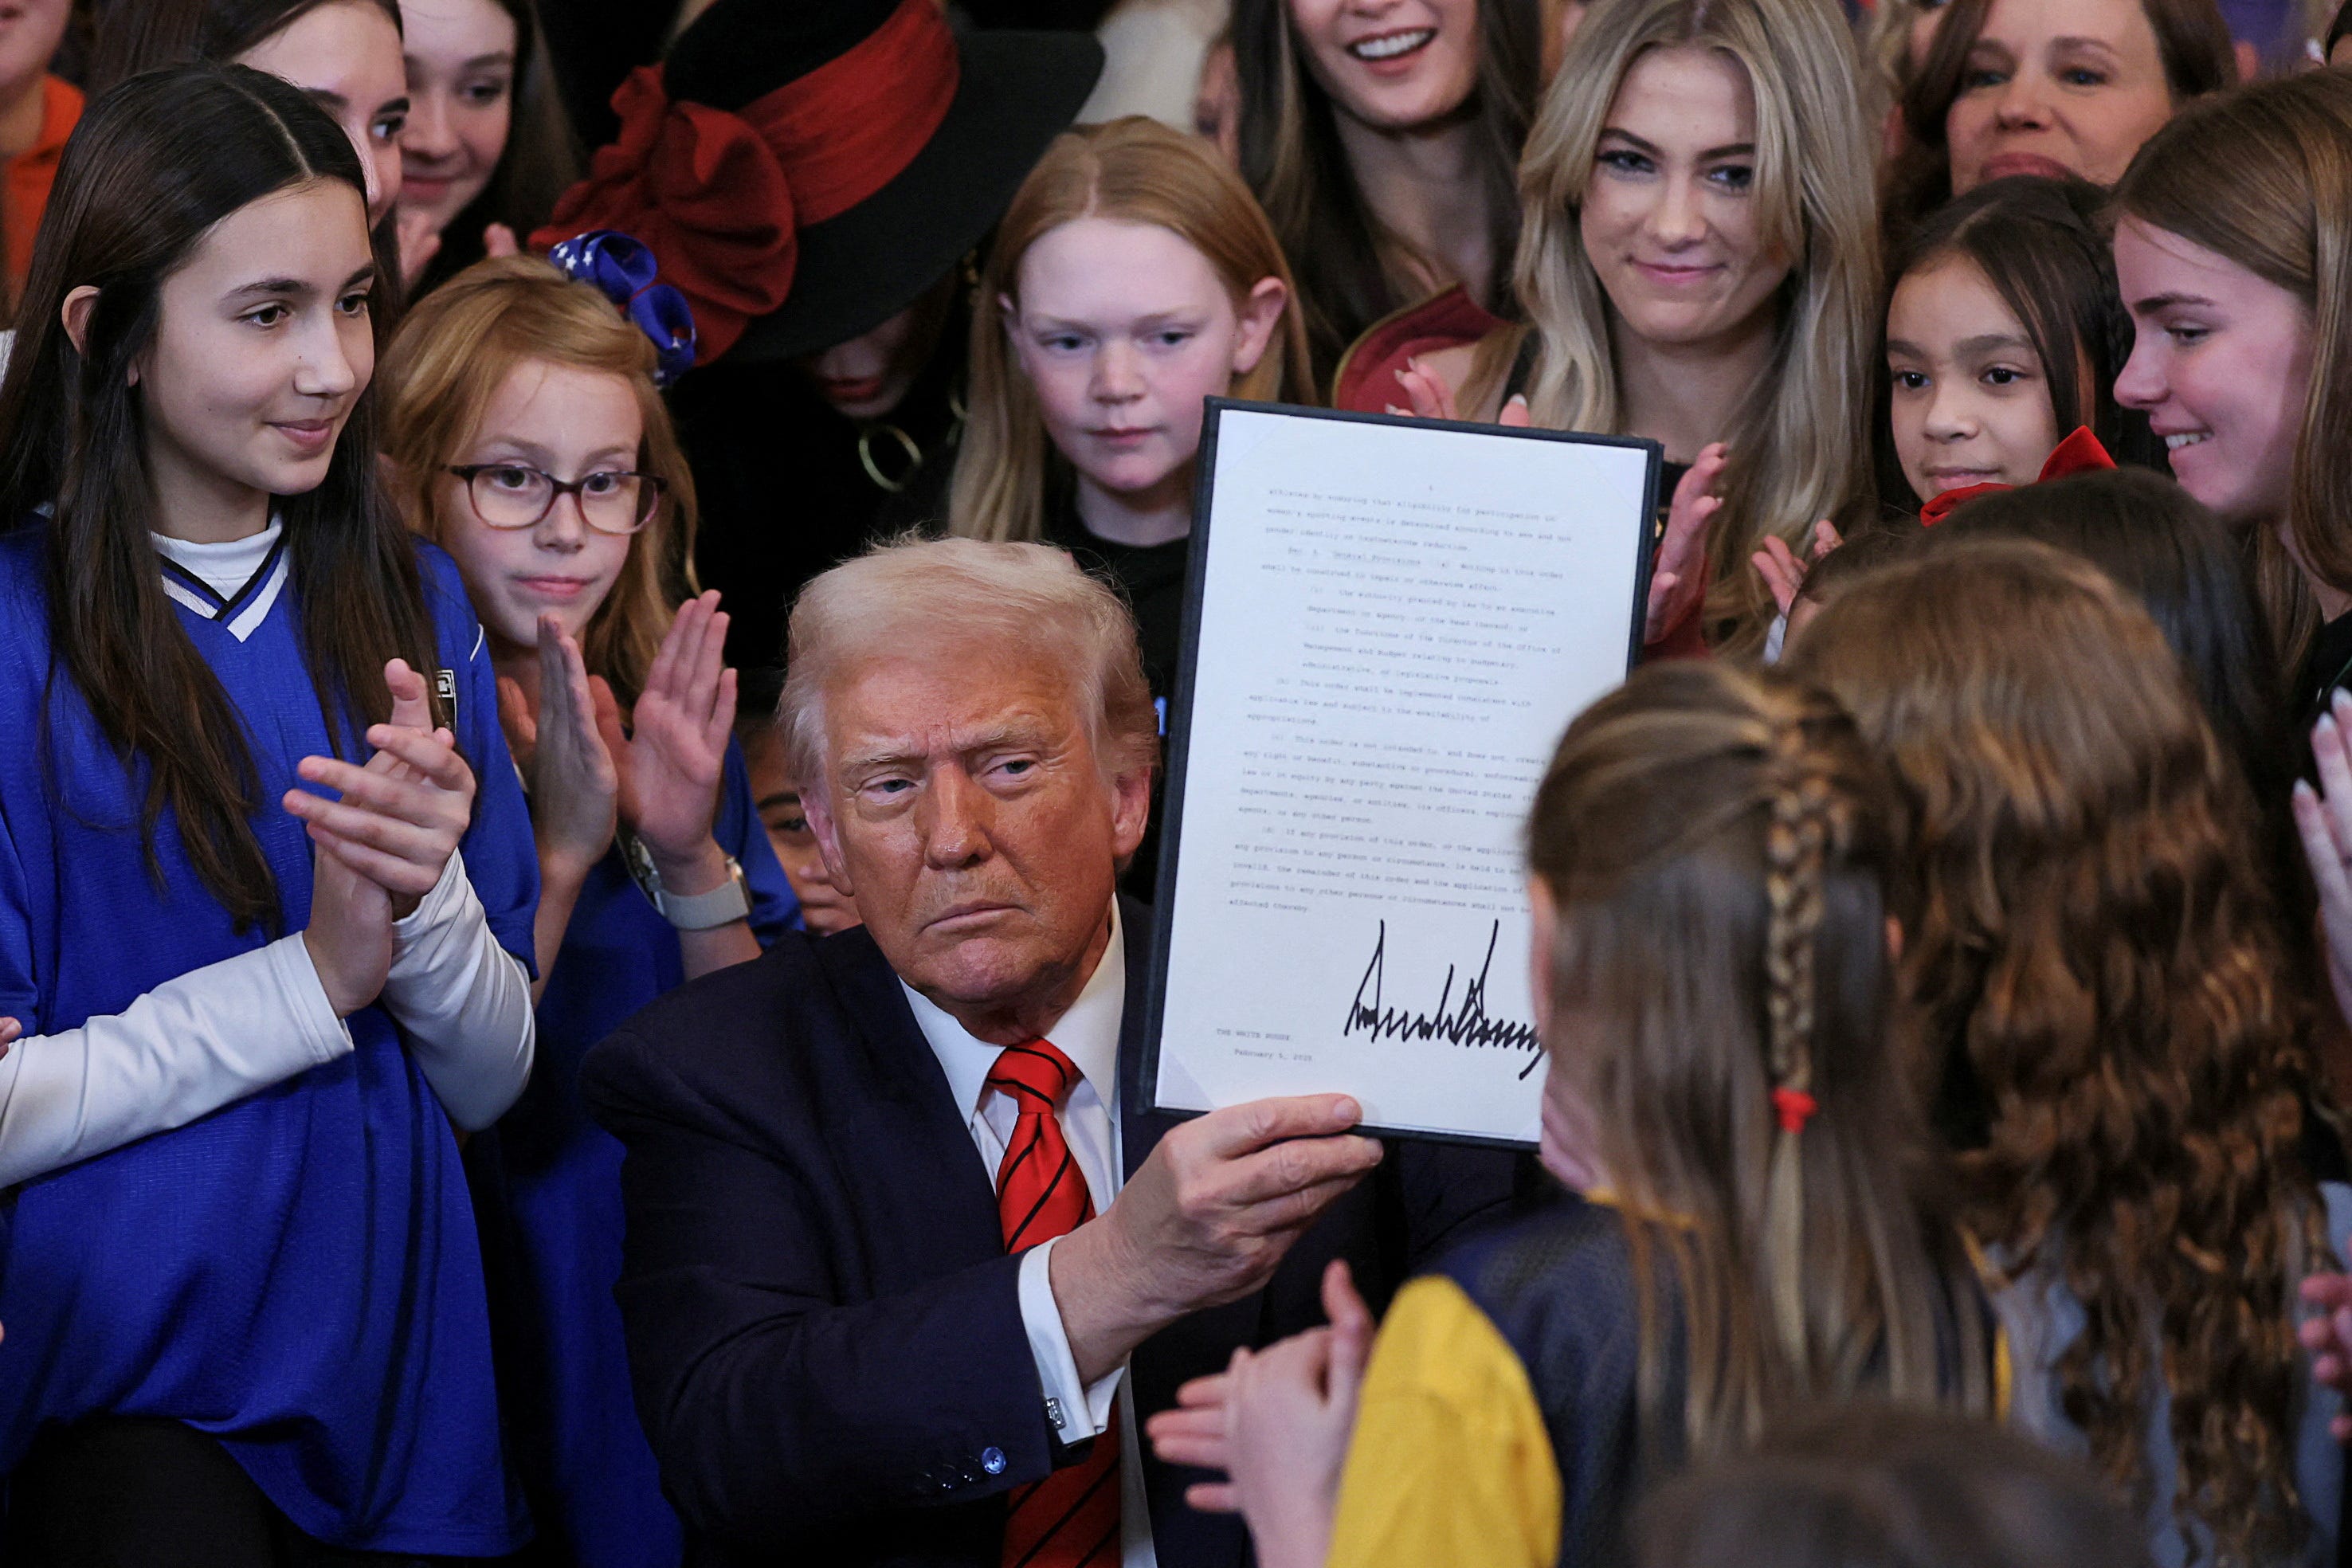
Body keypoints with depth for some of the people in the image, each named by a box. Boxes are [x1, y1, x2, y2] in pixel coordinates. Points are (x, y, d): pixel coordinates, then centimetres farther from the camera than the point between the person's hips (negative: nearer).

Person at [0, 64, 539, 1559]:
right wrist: (314, 978, -10)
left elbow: (493, 1084, 9)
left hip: (397, 1376, 5)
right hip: (122, 1377, -5)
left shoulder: (413, 603, 11)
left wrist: (429, 898, -9)